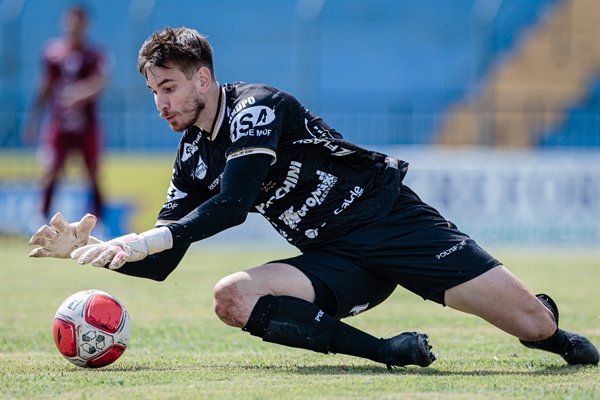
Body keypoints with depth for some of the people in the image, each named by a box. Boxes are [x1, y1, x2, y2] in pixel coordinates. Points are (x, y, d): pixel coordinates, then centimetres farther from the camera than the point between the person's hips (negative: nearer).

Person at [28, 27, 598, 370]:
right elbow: (160, 265, 7)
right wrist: (84, 248, -10)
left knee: (526, 316, -16)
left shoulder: (256, 107, -13)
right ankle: (390, 352, -20)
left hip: (391, 220, -6)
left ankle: (554, 334, 25)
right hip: (335, 262, 6)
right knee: (231, 297, -24)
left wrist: (145, 241, -31)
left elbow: (234, 204, -26)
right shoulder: (193, 160, 8)